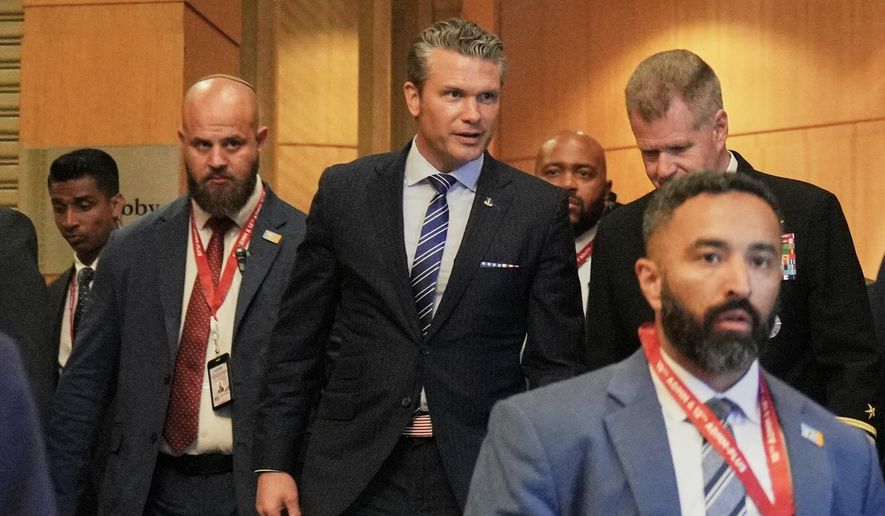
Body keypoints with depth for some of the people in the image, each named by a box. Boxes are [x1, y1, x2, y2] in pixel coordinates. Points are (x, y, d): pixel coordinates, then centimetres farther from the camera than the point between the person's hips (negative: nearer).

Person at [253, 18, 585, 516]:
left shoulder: (541, 209, -3)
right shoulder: (344, 190, 2)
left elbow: (555, 362, 0)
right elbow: (298, 339, 5)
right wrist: (274, 462, 2)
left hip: (478, 474, -1)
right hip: (353, 474, 1)